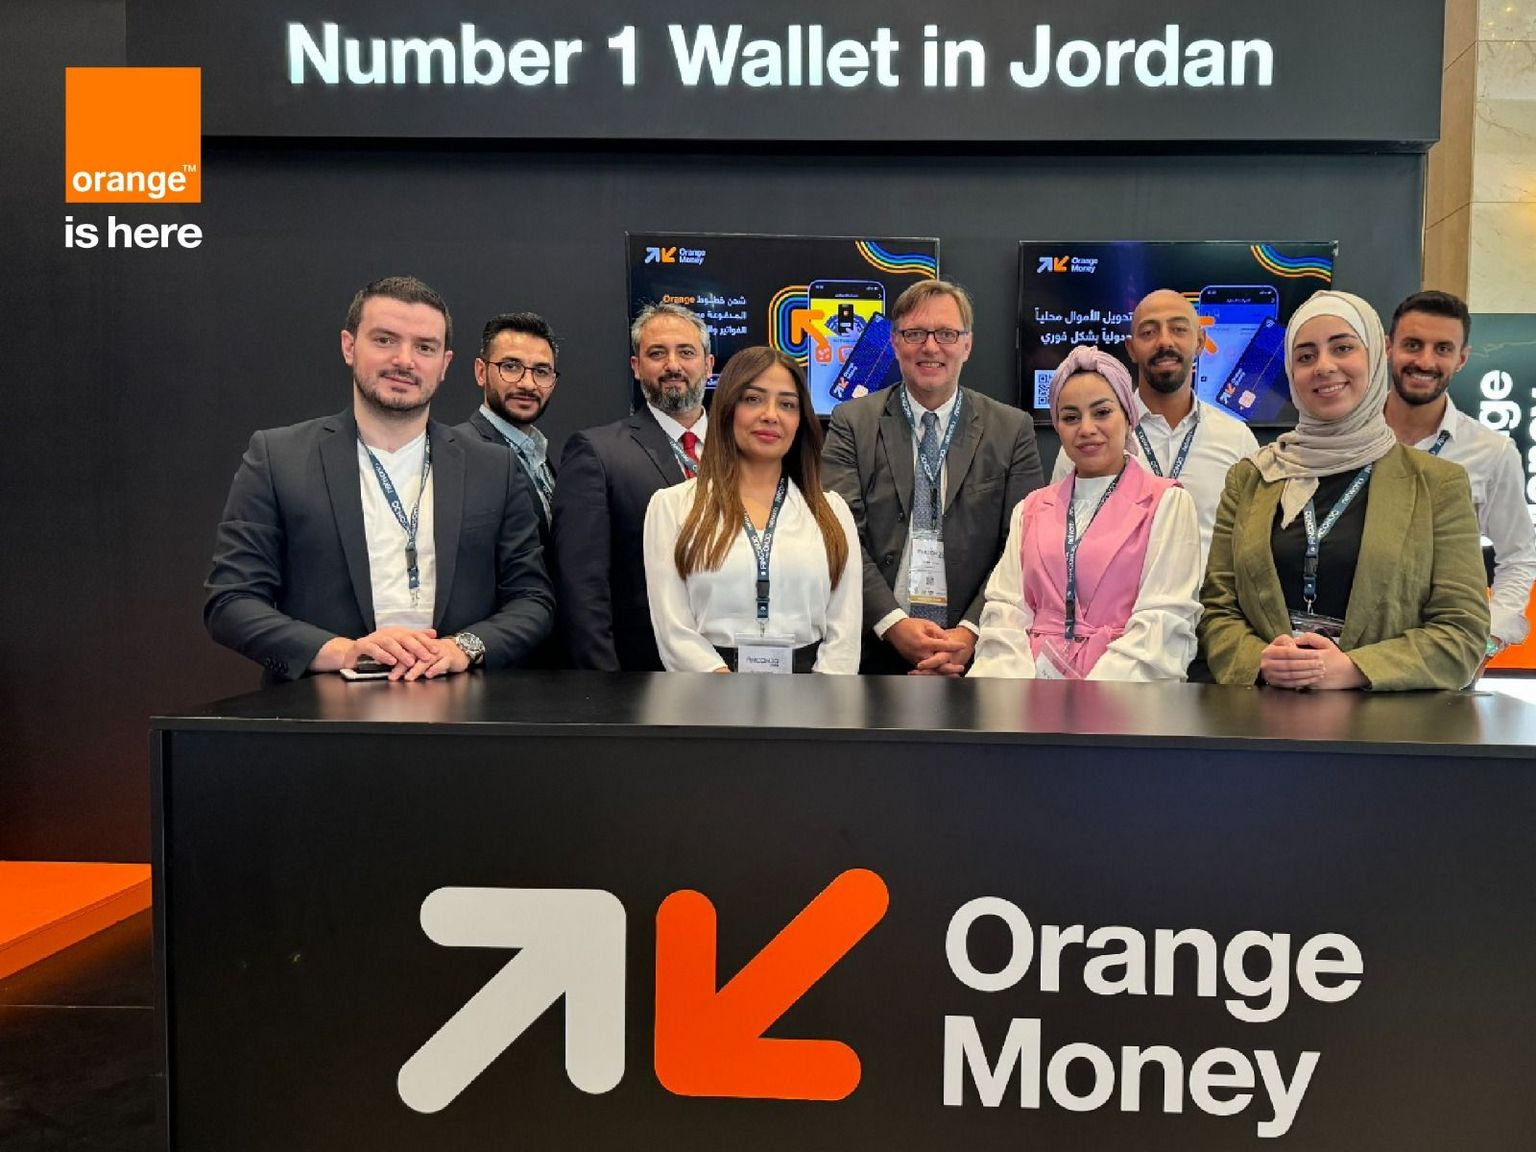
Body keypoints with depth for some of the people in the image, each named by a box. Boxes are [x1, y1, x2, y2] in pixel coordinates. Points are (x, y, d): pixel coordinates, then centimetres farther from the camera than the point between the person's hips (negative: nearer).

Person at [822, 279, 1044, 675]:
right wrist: (893, 623, -16)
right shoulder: (852, 423, 2)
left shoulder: (1013, 430, 3)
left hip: (975, 648, 1)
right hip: (874, 647, 0)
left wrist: (972, 632, -14)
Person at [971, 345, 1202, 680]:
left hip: (1120, 679, -3)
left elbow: (1161, 626, -5)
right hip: (1034, 674, 3)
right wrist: (1014, 688, -10)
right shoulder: (1031, 509, 16)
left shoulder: (1168, 504, 4)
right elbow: (1006, 611, 7)